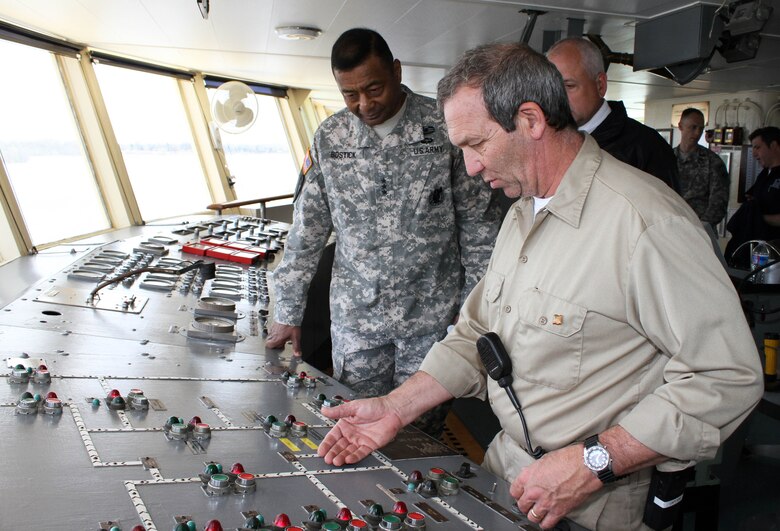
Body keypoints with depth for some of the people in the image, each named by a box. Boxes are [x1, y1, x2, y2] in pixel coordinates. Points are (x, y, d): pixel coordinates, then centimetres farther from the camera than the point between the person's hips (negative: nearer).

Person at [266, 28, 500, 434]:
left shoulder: (445, 129, -7)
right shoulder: (329, 139, 1)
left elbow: (478, 223, -2)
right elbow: (307, 230, 6)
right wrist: (287, 312, 6)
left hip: (433, 314, -2)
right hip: (355, 313, 2)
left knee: (421, 430, 11)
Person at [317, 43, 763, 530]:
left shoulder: (644, 220, -23)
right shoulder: (522, 213, 7)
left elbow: (728, 376, -23)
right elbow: (477, 334, 9)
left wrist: (594, 463, -25)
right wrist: (395, 409, 0)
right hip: (507, 464, 7)